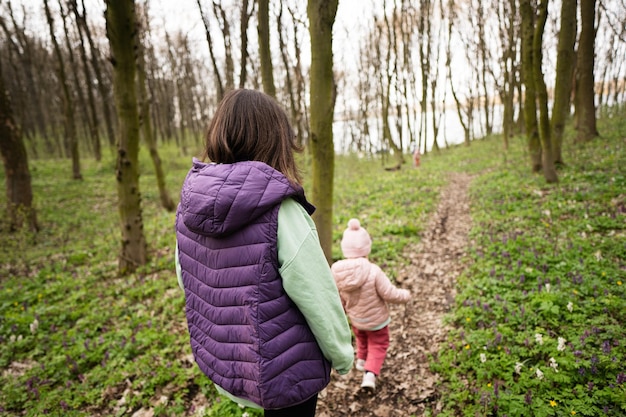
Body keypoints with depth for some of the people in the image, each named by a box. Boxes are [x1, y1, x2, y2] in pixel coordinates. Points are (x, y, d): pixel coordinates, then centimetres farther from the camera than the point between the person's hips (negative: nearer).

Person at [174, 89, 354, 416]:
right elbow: (318, 297, -21)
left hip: (217, 362, 6)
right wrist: (342, 355, -3)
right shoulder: (281, 211, -27)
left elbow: (187, 282, 3)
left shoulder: (190, 204, -8)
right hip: (283, 374, -5)